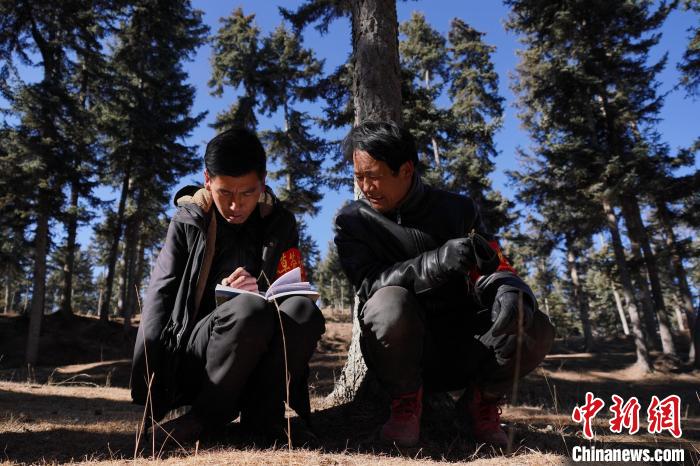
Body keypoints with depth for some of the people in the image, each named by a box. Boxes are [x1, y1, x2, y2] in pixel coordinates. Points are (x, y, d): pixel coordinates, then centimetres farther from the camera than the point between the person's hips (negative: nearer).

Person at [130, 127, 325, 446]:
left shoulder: (279, 223, 5)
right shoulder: (188, 220, 0)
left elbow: (294, 291, 6)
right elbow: (159, 300, -4)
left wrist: (261, 289, -19)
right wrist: (148, 392, -13)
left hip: (257, 360, 2)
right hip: (192, 357, -2)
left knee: (303, 310, -30)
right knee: (250, 308, -34)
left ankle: (260, 413, -12)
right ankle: (211, 408, -12)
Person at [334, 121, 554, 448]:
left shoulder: (458, 209, 2)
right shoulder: (351, 221, -2)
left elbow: (494, 268, -2)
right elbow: (369, 285, -17)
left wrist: (511, 290, -28)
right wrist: (437, 263, -33)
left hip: (462, 349, 2)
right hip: (402, 351, -2)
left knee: (536, 331, -23)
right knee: (389, 304, -34)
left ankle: (482, 401, 5)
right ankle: (406, 402, -6)